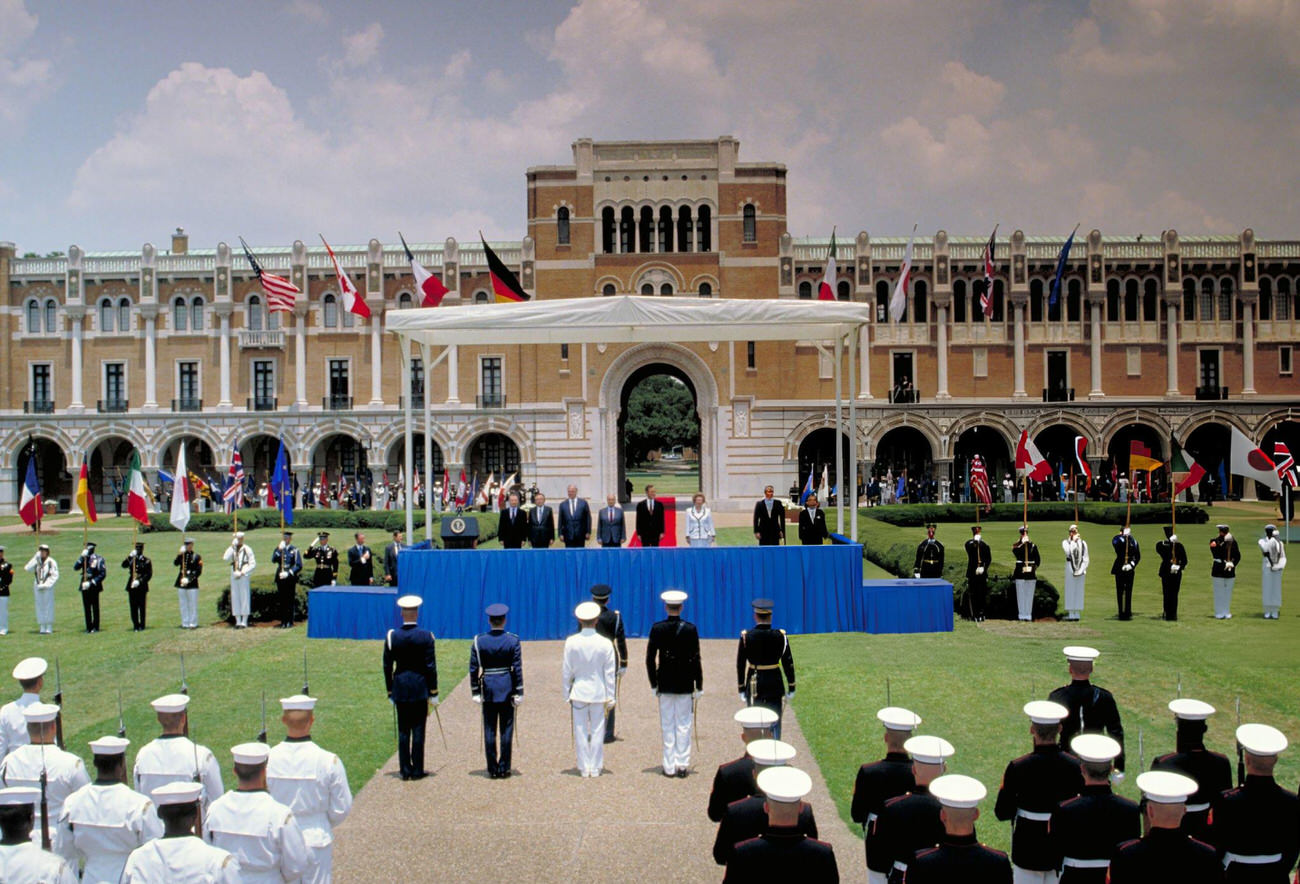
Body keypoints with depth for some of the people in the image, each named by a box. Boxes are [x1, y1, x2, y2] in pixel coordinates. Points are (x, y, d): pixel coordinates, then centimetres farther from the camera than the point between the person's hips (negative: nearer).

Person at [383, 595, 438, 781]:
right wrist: (433, 692, 0)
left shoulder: (392, 636, -2)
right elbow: (431, 666, -7)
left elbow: (387, 666, 2)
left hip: (400, 689, 2)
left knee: (403, 730, 9)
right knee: (418, 729, 4)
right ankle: (417, 770, 7)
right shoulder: (426, 636, -8)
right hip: (420, 689, -2)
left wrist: (390, 692, 11)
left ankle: (405, 770, 13)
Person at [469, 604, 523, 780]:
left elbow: (473, 669, -2)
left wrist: (475, 692, 4)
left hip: (488, 688, 1)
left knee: (489, 730, 6)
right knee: (506, 730, 6)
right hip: (507, 688, -1)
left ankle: (492, 769, 9)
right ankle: (504, 769, 8)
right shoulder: (513, 640, -5)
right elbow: (517, 669, -7)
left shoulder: (479, 641, -2)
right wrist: (519, 693, -2)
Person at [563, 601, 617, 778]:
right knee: (597, 730, 8)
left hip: (579, 692, 0)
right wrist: (610, 697, 4)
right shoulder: (605, 643, -8)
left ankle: (584, 768, 14)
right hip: (599, 693, 0)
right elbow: (609, 673, -4)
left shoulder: (571, 642, -7)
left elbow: (567, 671, -2)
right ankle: (596, 768, 14)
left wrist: (567, 694, 8)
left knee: (580, 731, 8)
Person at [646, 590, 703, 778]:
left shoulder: (657, 628, -5)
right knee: (684, 724, 8)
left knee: (667, 726, 8)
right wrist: (699, 686, 1)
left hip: (665, 685, 1)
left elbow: (650, 658, -3)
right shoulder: (690, 629, -8)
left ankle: (669, 767, 12)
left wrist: (654, 684, 7)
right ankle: (683, 764, 8)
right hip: (685, 685, -1)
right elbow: (696, 659, -6)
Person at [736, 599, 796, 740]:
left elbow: (740, 664, -4)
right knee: (774, 722, 10)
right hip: (775, 684, 0)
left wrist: (741, 689, 5)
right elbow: (788, 663, -5)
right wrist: (791, 688, 4)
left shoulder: (746, 636, -9)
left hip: (754, 683, 0)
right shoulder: (780, 636, -9)